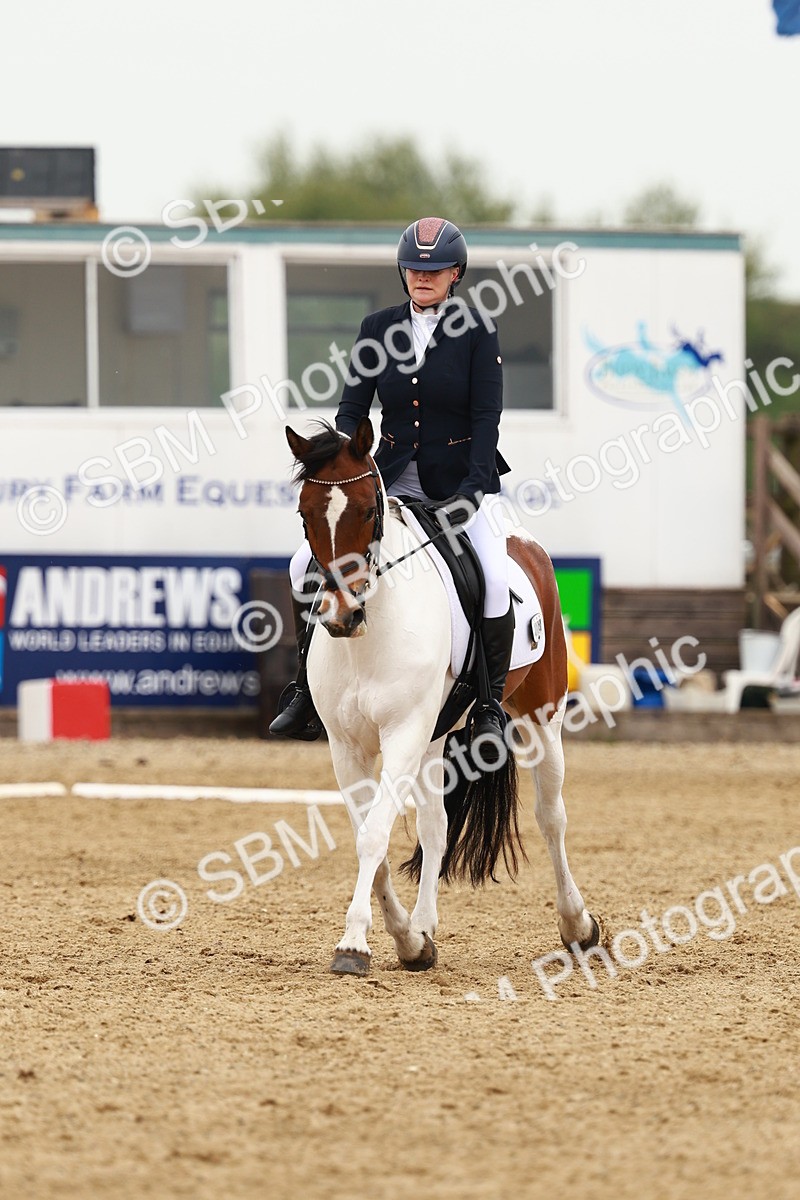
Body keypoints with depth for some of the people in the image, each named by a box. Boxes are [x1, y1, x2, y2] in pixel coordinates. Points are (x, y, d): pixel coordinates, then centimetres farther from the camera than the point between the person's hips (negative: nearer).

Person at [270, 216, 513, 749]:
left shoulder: (477, 332, -5)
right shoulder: (378, 328, 4)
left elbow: (486, 417, -10)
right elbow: (352, 409, 2)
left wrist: (473, 487, -22)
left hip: (461, 480, -4)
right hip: (392, 478, 4)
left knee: (494, 581, -27)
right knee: (308, 564, -10)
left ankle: (491, 705, -11)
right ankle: (309, 690, 3)